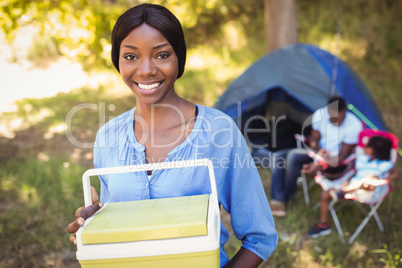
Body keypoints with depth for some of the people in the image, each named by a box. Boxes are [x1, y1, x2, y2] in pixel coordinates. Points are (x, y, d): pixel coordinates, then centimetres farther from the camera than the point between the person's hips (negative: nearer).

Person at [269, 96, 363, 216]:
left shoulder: (354, 125, -21)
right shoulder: (320, 114, -9)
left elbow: (342, 155, -17)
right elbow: (314, 139, 3)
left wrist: (320, 165, -32)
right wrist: (319, 151, -21)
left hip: (334, 161, -6)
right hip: (317, 152, 6)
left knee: (293, 156, -27)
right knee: (280, 156, -13)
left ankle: (287, 197, -8)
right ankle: (277, 200, -18)